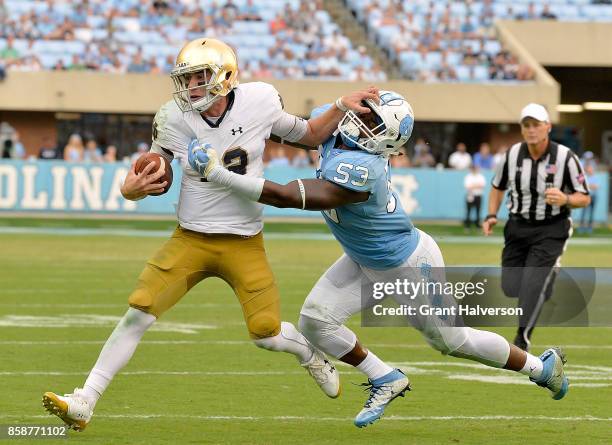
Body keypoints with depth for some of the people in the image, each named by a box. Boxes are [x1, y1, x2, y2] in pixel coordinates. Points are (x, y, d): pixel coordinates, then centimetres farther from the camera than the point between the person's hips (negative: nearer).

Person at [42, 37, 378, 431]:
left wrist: (342, 108, -5)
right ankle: (84, 404, -9)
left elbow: (307, 136, 8)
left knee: (266, 333, -3)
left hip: (244, 244, 0)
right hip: (191, 240, 0)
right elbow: (153, 175, 4)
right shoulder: (174, 118, -9)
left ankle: (312, 353, 35)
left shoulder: (260, 102, -9)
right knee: (138, 313, -13)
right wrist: (131, 189, -18)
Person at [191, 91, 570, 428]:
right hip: (365, 263, 8)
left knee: (452, 340, 10)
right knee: (315, 320, -7)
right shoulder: (330, 127, -15)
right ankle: (386, 380, 13)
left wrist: (218, 173, -46)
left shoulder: (358, 170, -40)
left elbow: (287, 197, -45)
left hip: (409, 265, -8)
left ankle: (541, 367, 33)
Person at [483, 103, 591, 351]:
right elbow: (498, 186, 15)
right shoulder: (513, 154, -3)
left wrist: (565, 200, -29)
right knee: (510, 287, 1)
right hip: (517, 227, 4)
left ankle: (522, 339, -8)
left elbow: (584, 198, -8)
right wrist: (491, 215, 1)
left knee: (532, 284, -17)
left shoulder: (565, 157, -13)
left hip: (551, 230, -4)